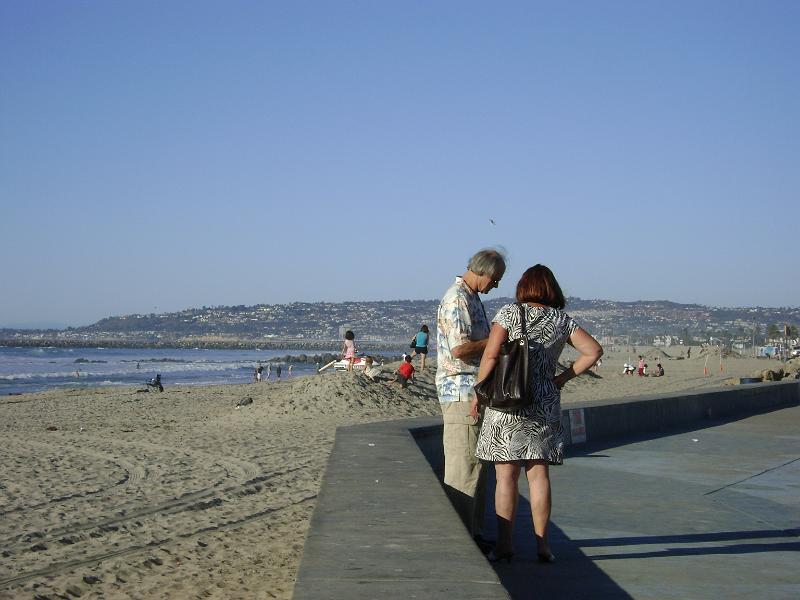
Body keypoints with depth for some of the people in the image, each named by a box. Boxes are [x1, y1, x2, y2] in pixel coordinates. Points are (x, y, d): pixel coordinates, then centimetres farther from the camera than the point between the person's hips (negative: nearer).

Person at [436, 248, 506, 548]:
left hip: (472, 393, 11)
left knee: (476, 466, 14)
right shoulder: (457, 299, -14)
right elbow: (459, 348, -23)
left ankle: (472, 534, 20)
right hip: (462, 392, -11)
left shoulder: (470, 298, 19)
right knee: (464, 468, -7)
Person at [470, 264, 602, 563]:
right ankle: (542, 543, 10)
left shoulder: (509, 313, -5)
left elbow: (490, 355, -11)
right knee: (538, 474, 9)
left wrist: (478, 393, -1)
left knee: (506, 475, 0)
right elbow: (594, 351, -1)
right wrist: (564, 377, 6)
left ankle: (504, 545, 1)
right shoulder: (562, 320, 4)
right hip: (545, 404, 3)